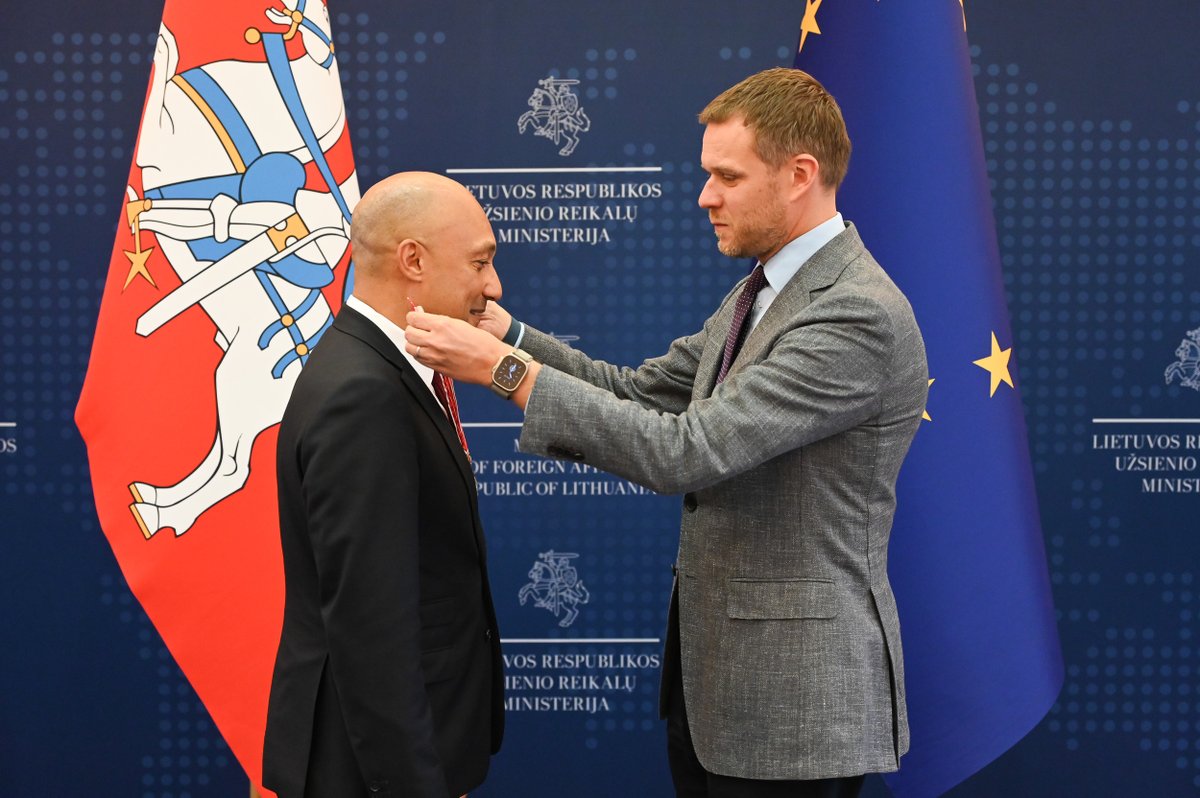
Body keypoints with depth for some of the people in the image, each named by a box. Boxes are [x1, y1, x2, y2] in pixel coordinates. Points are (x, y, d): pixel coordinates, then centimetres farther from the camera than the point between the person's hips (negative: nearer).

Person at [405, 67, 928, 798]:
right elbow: (641, 392, 10)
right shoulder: (762, 292, 10)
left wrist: (505, 371, -25)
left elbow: (685, 451, -28)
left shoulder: (860, 314, -22)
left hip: (795, 686, -9)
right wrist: (506, 332, -2)